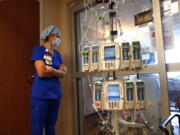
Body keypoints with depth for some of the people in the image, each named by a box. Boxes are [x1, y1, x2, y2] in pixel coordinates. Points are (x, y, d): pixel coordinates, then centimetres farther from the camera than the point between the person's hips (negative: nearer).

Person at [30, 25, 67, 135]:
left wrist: (52, 70, -16)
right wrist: (58, 71, -4)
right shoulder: (38, 50, -5)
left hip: (55, 94, 6)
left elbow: (63, 74, 2)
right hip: (40, 94, -5)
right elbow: (41, 73, -16)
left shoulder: (57, 54, 13)